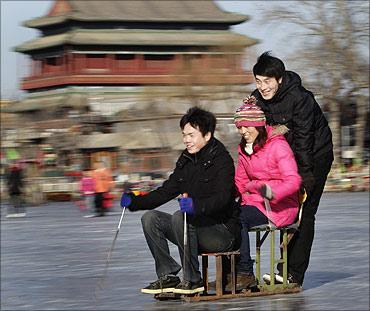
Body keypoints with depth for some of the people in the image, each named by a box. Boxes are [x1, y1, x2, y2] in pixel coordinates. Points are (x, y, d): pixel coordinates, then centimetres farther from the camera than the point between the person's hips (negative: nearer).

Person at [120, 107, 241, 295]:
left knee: (180, 217, -31)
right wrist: (134, 201, -3)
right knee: (150, 218, -6)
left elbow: (221, 199, -27)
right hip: (198, 227, 8)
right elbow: (166, 191, 11)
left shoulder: (221, 160, -12)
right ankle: (168, 276, -7)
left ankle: (192, 280, -23)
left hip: (224, 232, -8)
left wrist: (196, 205, -46)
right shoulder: (187, 160, 12)